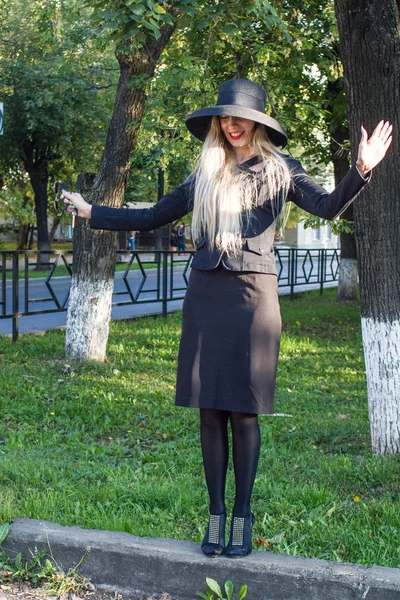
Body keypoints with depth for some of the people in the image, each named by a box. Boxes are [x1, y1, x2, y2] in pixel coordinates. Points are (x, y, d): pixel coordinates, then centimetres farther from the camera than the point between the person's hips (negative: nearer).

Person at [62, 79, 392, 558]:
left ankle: (242, 516, 11)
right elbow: (152, 218, 22)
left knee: (243, 412, 0)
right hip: (205, 295, 3)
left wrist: (361, 170, -29)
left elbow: (327, 206, -11)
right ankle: (216, 514, 13)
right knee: (210, 412, 4)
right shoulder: (204, 177, 14)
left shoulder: (279, 170, 5)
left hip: (252, 295, -3)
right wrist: (91, 212, 24)